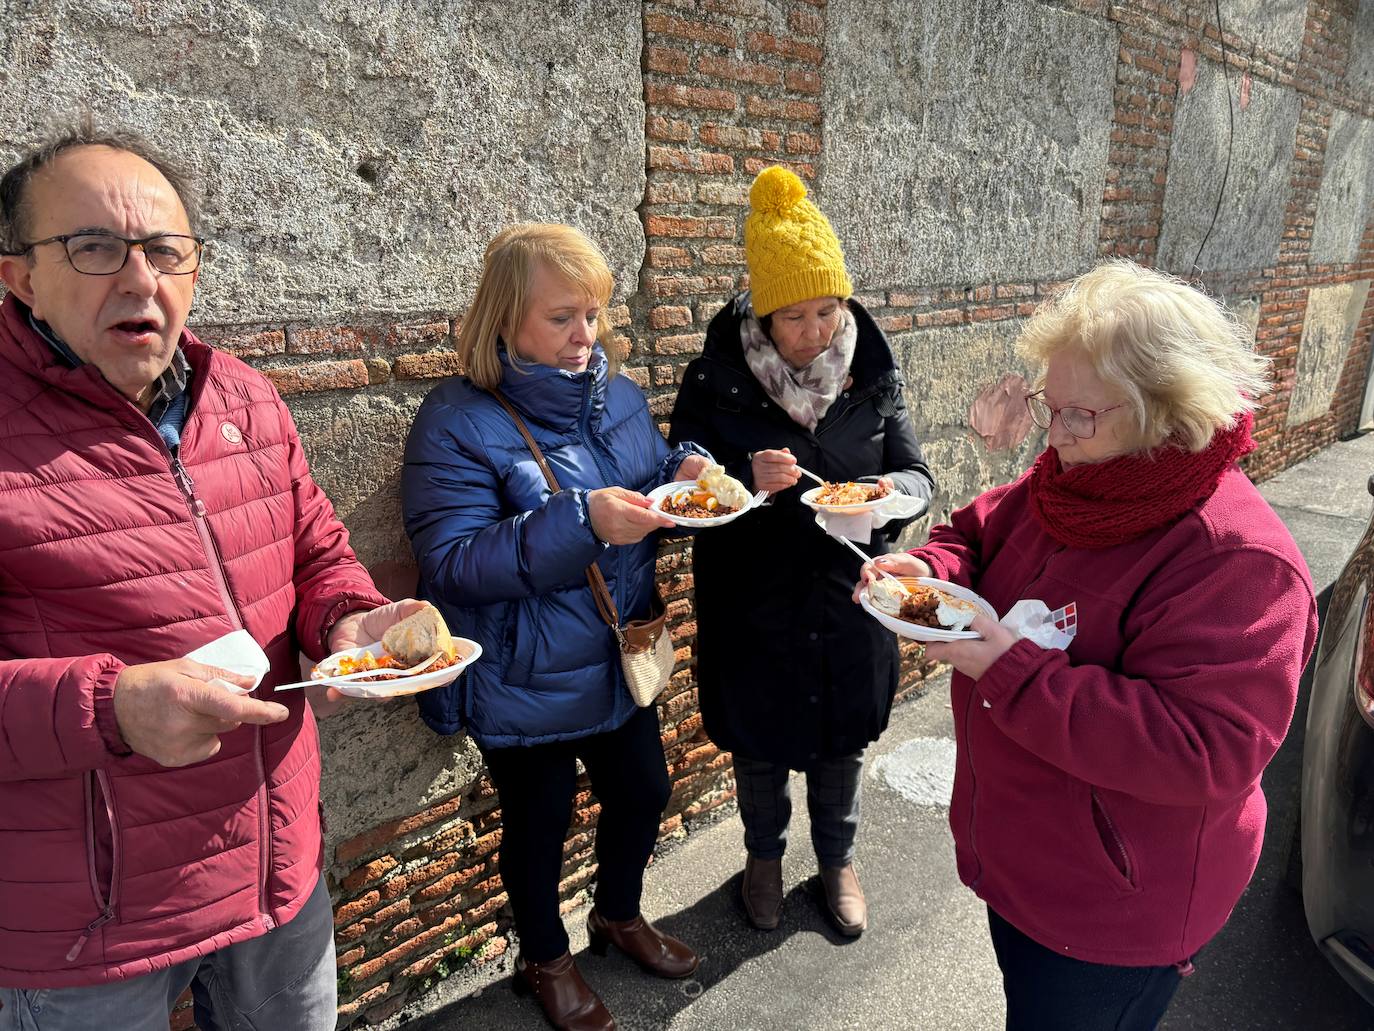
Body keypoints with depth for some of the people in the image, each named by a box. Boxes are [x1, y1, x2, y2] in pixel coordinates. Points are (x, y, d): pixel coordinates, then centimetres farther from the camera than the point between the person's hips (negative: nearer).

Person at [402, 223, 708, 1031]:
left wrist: (684, 471, -10)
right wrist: (581, 523, -35)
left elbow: (652, 475, 14)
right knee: (541, 821, 16)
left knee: (644, 791, 23)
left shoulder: (619, 395, 0)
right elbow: (453, 562, -24)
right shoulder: (460, 420, -18)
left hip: (620, 662, 6)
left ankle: (620, 915, 54)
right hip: (526, 684, -6)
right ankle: (545, 959, 46)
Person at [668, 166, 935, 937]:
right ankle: (765, 856, 50)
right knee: (761, 749, 19)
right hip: (754, 612, -1)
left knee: (842, 745, 21)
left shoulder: (873, 374, -6)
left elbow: (918, 474, 1)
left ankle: (838, 861, 50)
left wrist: (891, 491, -23)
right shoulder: (715, 384, -14)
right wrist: (746, 484, -30)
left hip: (849, 604, 2)